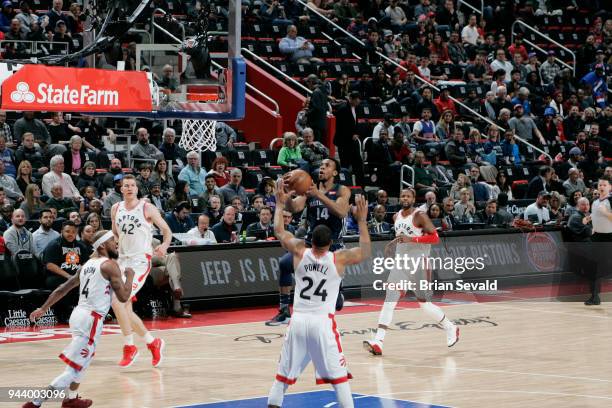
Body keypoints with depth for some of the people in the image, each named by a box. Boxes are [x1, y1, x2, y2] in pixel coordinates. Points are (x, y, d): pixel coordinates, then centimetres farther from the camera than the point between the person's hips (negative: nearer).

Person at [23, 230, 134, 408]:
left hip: (79, 314, 9)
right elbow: (123, 297, -11)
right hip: (91, 319, -9)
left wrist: (43, 308, 25)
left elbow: (63, 288, 19)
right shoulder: (110, 265, -8)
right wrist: (130, 275, 5)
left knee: (83, 359, 32)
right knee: (73, 369, -9)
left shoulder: (88, 265, 16)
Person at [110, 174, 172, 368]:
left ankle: (129, 346, -7)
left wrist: (164, 246, -21)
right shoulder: (116, 209, 9)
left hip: (140, 261, -7)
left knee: (118, 301, -19)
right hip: (123, 260, 7)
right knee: (125, 309, 6)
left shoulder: (147, 208, -6)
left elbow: (166, 230, -2)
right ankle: (152, 342, 22)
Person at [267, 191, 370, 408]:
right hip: (323, 322, -3)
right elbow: (365, 251, 14)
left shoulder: (300, 252, 2)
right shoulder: (339, 258, -4)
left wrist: (280, 204, 30)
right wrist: (362, 220, 16)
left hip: (298, 320, 3)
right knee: (338, 376, 3)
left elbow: (279, 231, 18)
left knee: (283, 374, 13)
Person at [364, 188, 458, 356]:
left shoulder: (420, 216, -12)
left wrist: (411, 239, -25)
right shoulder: (397, 217, 10)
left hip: (418, 265, -6)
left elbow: (435, 237, -19)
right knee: (389, 301, -7)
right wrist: (394, 242, 7)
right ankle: (378, 342, -14)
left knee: (424, 303, 2)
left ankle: (451, 329, 26)